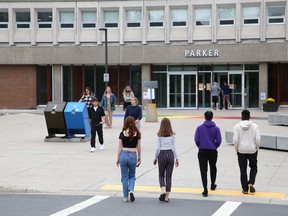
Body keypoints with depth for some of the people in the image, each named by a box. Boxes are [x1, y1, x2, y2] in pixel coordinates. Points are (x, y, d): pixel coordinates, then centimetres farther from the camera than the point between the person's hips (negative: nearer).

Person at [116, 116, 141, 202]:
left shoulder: (122, 134, -4)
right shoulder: (137, 133, -2)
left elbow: (120, 147, -1)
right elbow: (138, 147, 3)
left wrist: (118, 158, 8)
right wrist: (139, 158, 14)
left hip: (123, 155, 0)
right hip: (133, 155, 1)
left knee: (124, 177, 10)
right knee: (132, 176, 18)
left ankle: (126, 197, 13)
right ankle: (131, 190, -8)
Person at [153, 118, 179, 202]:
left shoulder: (159, 135, -4)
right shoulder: (172, 135, -1)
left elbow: (158, 148, -4)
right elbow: (174, 147, 0)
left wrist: (155, 158, 7)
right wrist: (177, 158, 6)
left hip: (162, 154, -1)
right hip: (170, 154, 1)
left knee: (161, 175, 14)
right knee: (169, 176, 6)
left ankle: (163, 191, -10)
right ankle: (167, 196, 6)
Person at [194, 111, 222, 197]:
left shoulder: (200, 128, -4)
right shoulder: (216, 128, -3)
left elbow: (196, 139, -7)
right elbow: (219, 141, -7)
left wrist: (200, 146, 10)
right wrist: (215, 146, 11)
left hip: (202, 151, -1)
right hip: (212, 151, 1)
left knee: (203, 170, -2)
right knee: (213, 167, 24)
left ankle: (205, 190, -12)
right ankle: (213, 185, 40)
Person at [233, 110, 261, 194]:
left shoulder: (237, 126, -6)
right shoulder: (254, 126, -5)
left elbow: (235, 140, -9)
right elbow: (257, 139, -8)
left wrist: (237, 149, 6)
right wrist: (257, 148, 7)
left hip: (241, 151, 0)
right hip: (252, 150, 0)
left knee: (243, 170, 8)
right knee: (253, 167, 19)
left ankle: (245, 189, 12)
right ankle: (251, 183, -1)